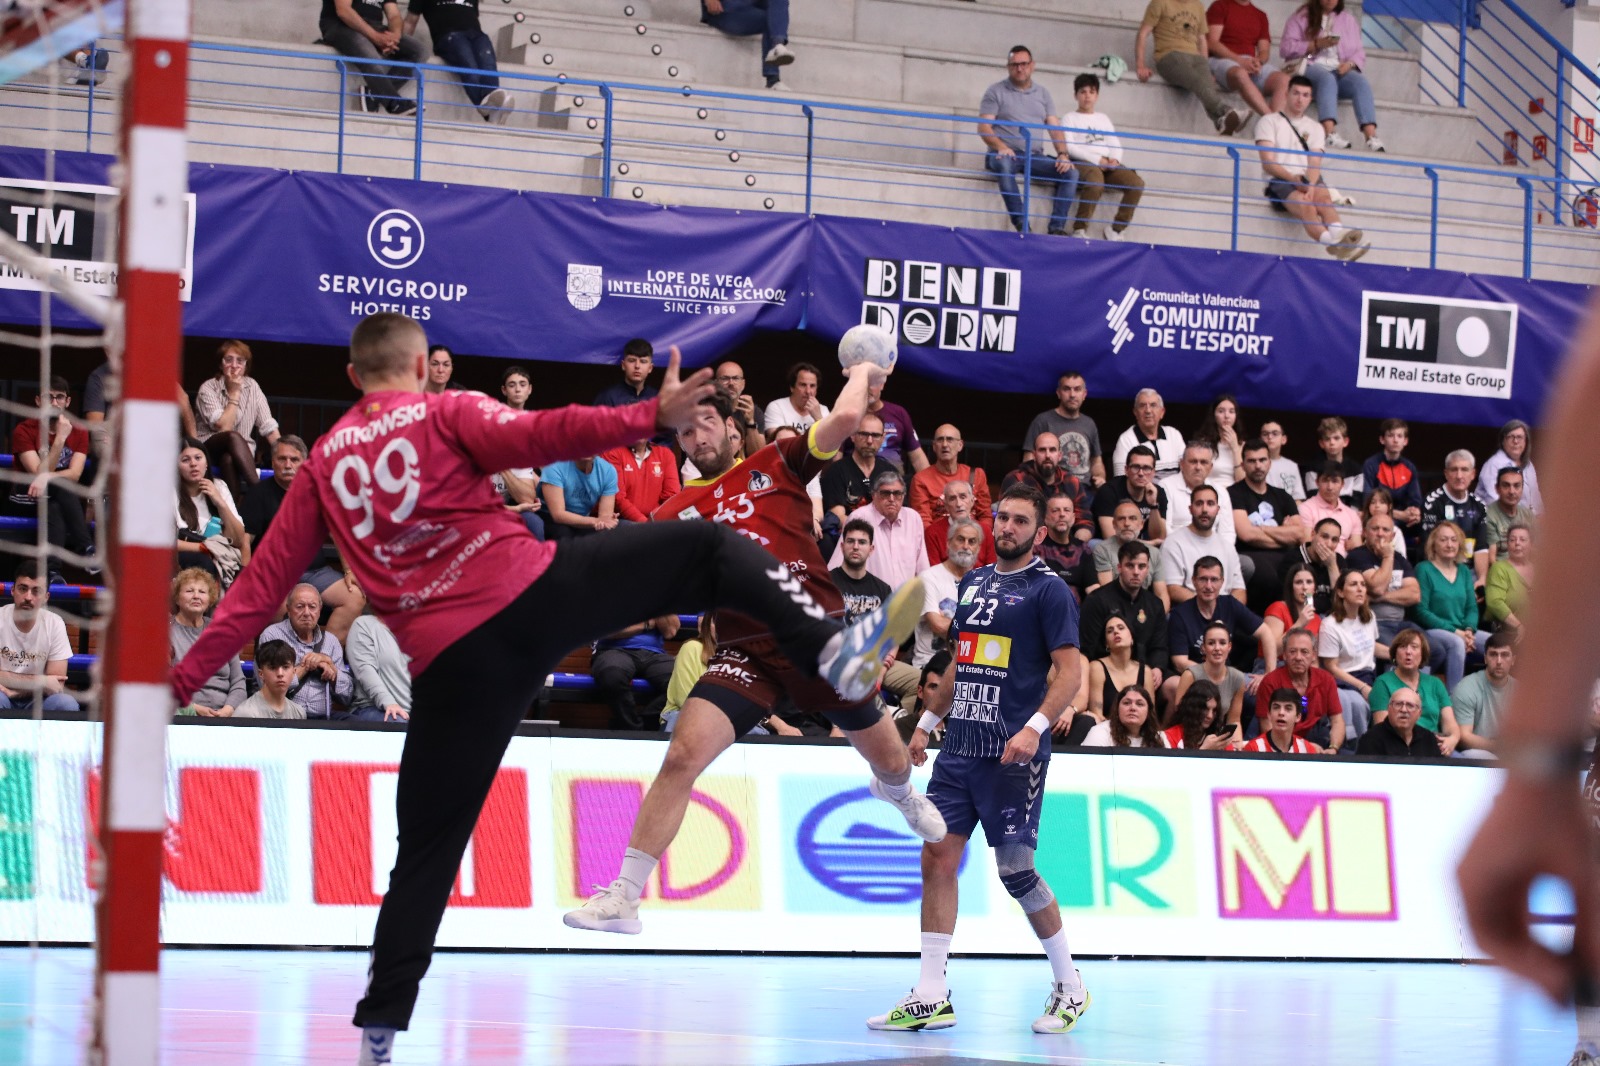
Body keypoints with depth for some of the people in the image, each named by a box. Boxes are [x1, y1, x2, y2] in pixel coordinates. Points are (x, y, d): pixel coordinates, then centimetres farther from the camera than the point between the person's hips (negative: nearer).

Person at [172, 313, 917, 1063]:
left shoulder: (323, 465, 19)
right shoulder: (444, 413, 7)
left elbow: (261, 584, 15)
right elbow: (537, 438, -13)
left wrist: (185, 677, 20)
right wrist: (651, 418, -21)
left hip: (449, 659, 3)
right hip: (530, 593, -3)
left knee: (428, 848, 11)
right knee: (707, 547, 8)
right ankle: (831, 650, -11)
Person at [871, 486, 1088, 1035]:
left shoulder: (1048, 590, -5)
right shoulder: (973, 583, 15)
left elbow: (1070, 670, -12)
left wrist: (1035, 726, -24)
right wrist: (927, 722, 23)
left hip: (1012, 753, -7)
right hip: (959, 746, 7)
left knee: (1016, 869, -5)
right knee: (937, 857, -1)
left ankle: (1070, 987, 12)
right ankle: (931, 997, 1)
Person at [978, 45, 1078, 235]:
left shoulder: (1042, 94, 17)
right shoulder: (996, 91, 6)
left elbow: (1055, 127, 10)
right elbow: (983, 127, -4)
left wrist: (1063, 154, -8)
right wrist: (1000, 146, -23)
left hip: (1035, 156, 4)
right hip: (1006, 154, -4)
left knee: (1071, 173, -19)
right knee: (1003, 164, -40)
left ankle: (1057, 228, -23)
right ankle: (1021, 225, -42)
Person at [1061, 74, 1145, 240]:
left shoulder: (1103, 119, 28)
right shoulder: (1070, 119, 12)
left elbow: (1115, 144, 18)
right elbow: (1069, 147, -3)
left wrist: (1115, 160, -6)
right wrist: (1097, 160, -14)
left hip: (1107, 163, 5)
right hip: (1083, 162, -5)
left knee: (1137, 183, -22)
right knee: (1096, 183, -40)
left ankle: (1116, 229, -15)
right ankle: (1079, 230, -29)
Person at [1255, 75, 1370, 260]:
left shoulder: (1315, 128, 23)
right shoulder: (1269, 122, 12)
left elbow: (1315, 165, 7)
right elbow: (1268, 163, 0)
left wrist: (1310, 186, -15)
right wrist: (1294, 179, -16)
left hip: (1309, 181, 4)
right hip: (1279, 181, -4)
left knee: (1324, 197, -34)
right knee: (1306, 207, -36)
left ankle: (1338, 236, -62)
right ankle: (1332, 243, -64)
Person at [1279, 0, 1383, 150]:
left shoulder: (1348, 20, 21)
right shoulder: (1301, 17, 11)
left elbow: (1359, 53, 14)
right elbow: (1286, 48, -1)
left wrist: (1350, 64, -9)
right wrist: (1316, 45, -11)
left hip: (1340, 70, 3)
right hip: (1309, 68, -3)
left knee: (1361, 81, -29)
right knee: (1327, 79, -38)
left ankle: (1371, 138, -45)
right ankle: (1331, 135, -56)